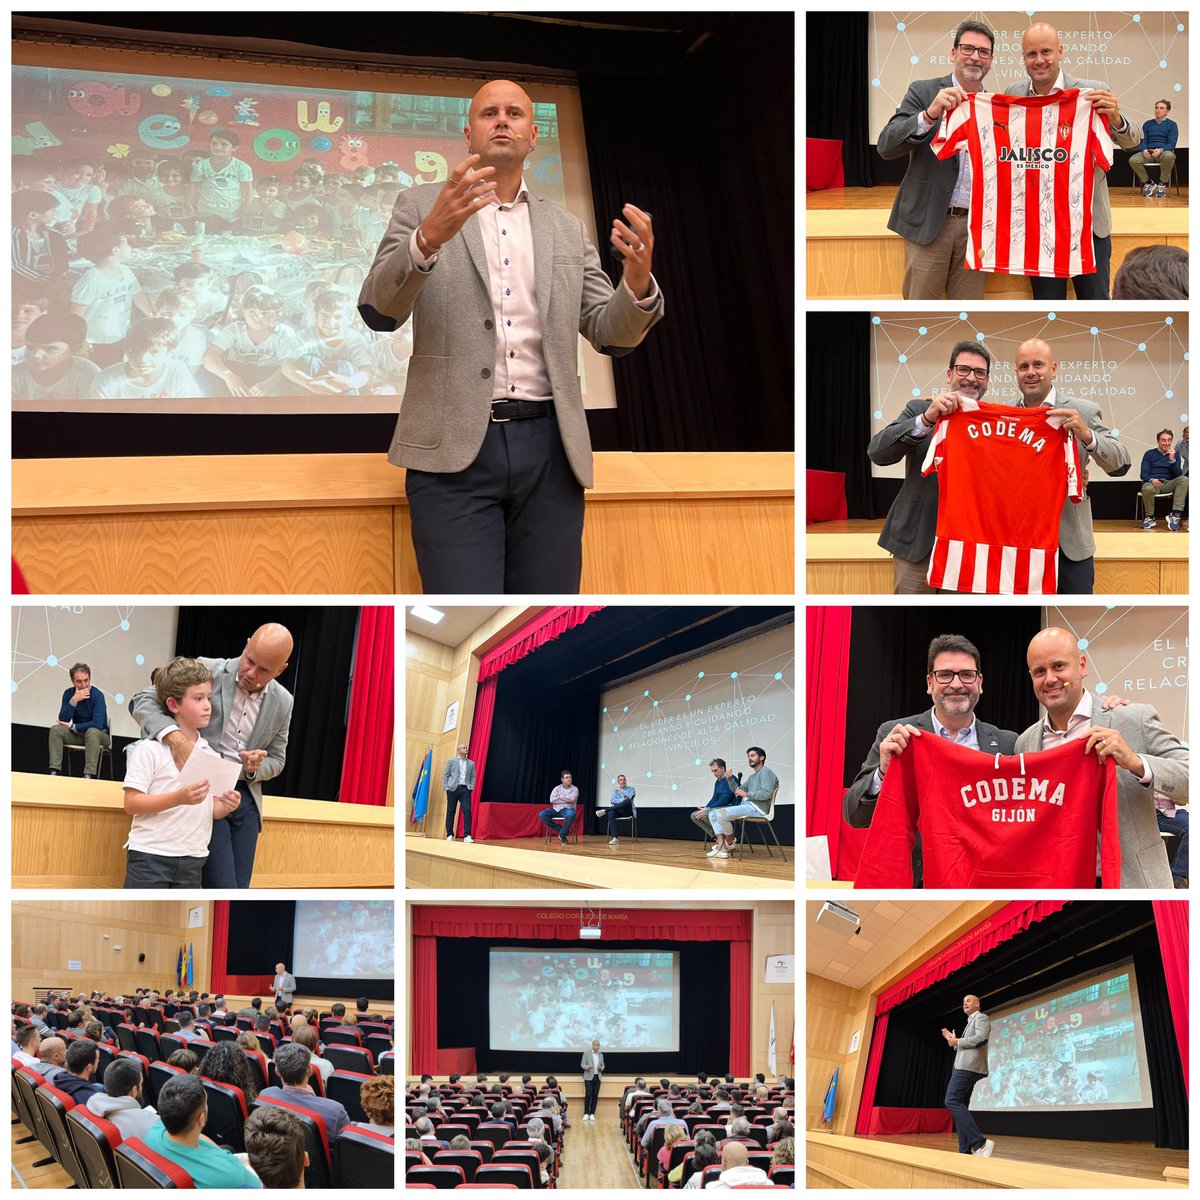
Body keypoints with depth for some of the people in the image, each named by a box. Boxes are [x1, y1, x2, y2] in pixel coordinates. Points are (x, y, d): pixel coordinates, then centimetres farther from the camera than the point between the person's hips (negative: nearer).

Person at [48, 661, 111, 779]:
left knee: (92, 732, -37)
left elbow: (97, 724, -27)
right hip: (77, 734, 4)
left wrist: (72, 727, -18)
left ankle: (89, 775, -39)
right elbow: (63, 720, -14)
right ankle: (55, 771, -23)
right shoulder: (69, 693, -5)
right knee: (55, 729, -19)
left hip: (100, 735, -4)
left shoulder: (97, 695, -18)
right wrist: (74, 700, -26)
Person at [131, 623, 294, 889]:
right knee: (224, 892, -13)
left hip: (246, 798, 5)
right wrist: (175, 737, -32)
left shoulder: (282, 702, 3)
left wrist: (256, 767, -11)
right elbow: (143, 701, -13)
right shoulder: (207, 671, -11)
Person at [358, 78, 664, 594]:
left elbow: (609, 333, 16)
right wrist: (429, 237, -24)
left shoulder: (567, 229, 19)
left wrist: (638, 280, -8)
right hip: (455, 450, -3)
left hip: (549, 450, 3)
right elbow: (378, 311, -4)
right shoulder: (420, 207, 9)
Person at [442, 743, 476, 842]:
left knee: (467, 811, -11)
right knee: (450, 812, 2)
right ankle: (449, 835, 11)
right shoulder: (451, 761, 6)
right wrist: (446, 787, -6)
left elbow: (473, 777, 14)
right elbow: (445, 775, 4)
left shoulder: (471, 764, 14)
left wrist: (471, 788, -1)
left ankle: (467, 835, -12)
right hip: (453, 789, -2)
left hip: (465, 789, 2)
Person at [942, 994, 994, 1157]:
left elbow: (981, 1039, -19)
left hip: (969, 1066, -11)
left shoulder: (981, 1017, -1)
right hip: (964, 1067, 11)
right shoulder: (970, 1022, 28)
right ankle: (965, 1151, 0)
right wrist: (953, 1040, 20)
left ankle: (980, 1142, -30)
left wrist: (958, 1042, -10)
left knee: (952, 1101, -21)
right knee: (960, 1105, 6)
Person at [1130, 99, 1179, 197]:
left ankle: (1162, 184, -21)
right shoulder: (1147, 124, 20)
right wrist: (1144, 150, -12)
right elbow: (1143, 140, 13)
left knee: (1169, 156, -41)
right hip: (1148, 152, 3)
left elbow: (1172, 143, -1)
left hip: (1164, 151, -3)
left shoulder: (1172, 125, 9)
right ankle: (1148, 183, -9)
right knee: (1133, 160, -29)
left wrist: (1161, 150, -22)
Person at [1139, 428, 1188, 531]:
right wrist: (1151, 480, -19)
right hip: (1152, 483, -2)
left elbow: (1178, 475, 4)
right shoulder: (1149, 454, 12)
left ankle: (1175, 515, -36)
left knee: (1184, 479, -29)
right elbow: (1143, 474, 4)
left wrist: (1172, 460, -10)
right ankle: (1149, 518, -14)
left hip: (1168, 484, 2)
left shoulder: (1175, 454, 14)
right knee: (1147, 489, -39)